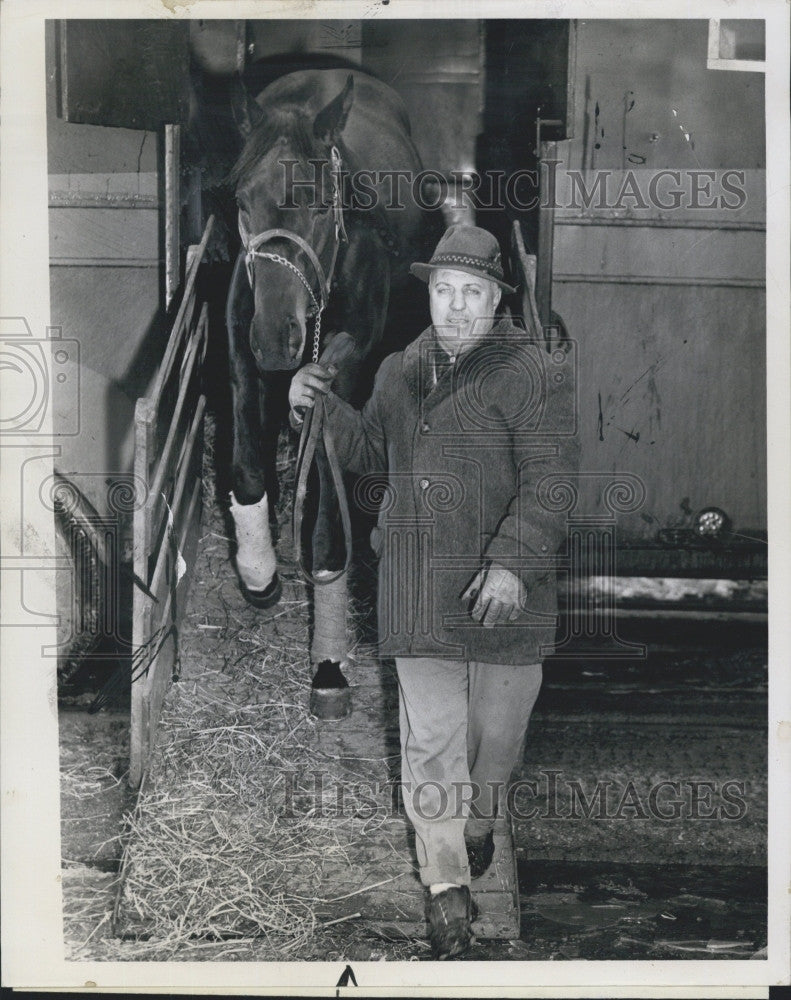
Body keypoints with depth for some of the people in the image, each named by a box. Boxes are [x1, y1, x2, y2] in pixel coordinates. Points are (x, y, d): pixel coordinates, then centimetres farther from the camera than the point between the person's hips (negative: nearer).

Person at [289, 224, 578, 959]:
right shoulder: (399, 371, 11)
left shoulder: (532, 373, -5)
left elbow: (547, 482, -11)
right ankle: (447, 890, 10)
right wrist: (323, 407, 5)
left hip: (503, 586, -2)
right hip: (417, 587, 3)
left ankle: (477, 823, 43)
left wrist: (514, 561, -23)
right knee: (429, 739, 1)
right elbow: (371, 453, 22)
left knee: (496, 728, 13)